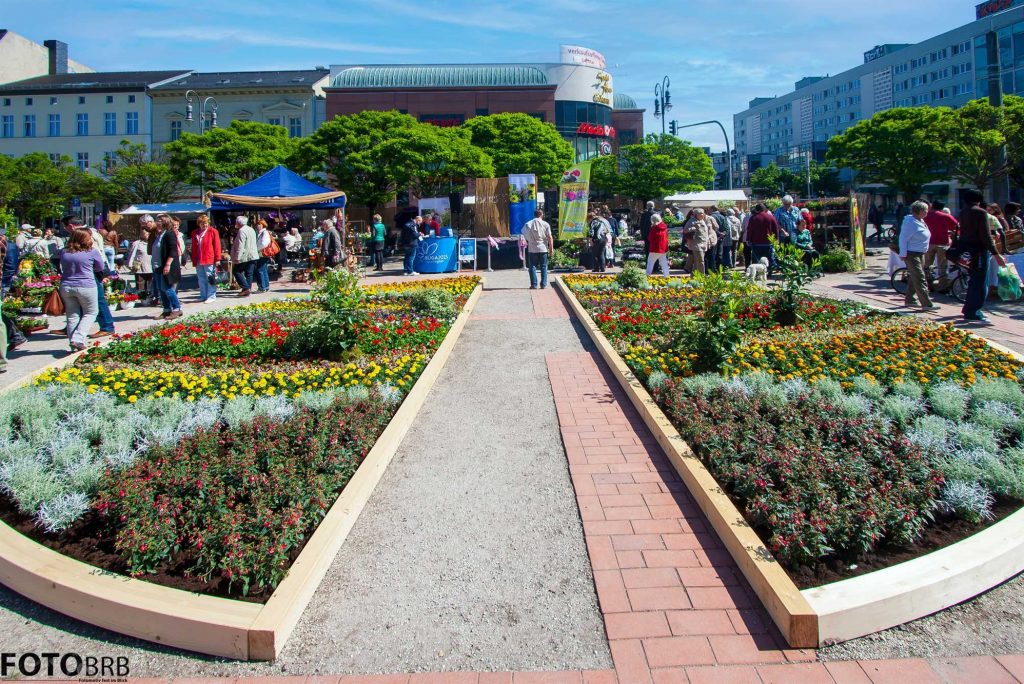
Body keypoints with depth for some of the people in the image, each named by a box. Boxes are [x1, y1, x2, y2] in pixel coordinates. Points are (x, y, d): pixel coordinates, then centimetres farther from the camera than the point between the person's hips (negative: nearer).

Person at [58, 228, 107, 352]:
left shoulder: (64, 252, 4)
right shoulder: (92, 252, -8)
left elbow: (63, 267, 18)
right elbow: (100, 268, 6)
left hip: (66, 287, 4)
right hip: (86, 286, -4)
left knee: (72, 316, 12)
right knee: (91, 313, 11)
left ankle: (74, 345, 15)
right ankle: (78, 339, -5)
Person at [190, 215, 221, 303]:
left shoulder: (213, 232, -1)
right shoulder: (195, 233, 12)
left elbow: (217, 246, -4)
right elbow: (194, 247, 15)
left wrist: (217, 259, -9)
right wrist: (194, 260, 10)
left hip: (209, 259, -5)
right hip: (198, 261, 5)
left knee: (210, 278, -2)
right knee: (201, 279, 10)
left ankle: (211, 296, 4)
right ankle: (203, 296, 18)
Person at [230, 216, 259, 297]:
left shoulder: (241, 231, -14)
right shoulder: (251, 230, 14)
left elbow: (240, 245, -20)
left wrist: (237, 257, -19)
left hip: (245, 256, -8)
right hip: (253, 256, 8)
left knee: (236, 271, 2)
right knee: (249, 273, 9)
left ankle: (246, 288, -7)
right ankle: (248, 290, 9)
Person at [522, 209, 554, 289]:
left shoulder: (528, 224, 0)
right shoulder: (545, 224, -3)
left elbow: (525, 236, 4)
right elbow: (550, 237, -4)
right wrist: (551, 248, 2)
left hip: (532, 249, 0)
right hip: (543, 249, 0)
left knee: (533, 267, 7)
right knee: (543, 267, 8)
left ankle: (534, 285, 3)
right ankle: (543, 284, 5)